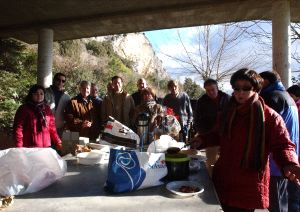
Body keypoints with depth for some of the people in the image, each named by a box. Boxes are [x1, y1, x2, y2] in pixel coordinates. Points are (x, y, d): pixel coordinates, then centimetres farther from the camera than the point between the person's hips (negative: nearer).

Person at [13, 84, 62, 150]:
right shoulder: (24, 109, -2)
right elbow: (18, 128, -4)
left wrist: (58, 142, 5)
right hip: (29, 148, -3)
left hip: (46, 147, 4)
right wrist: (19, 147, -11)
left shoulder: (47, 109, 11)